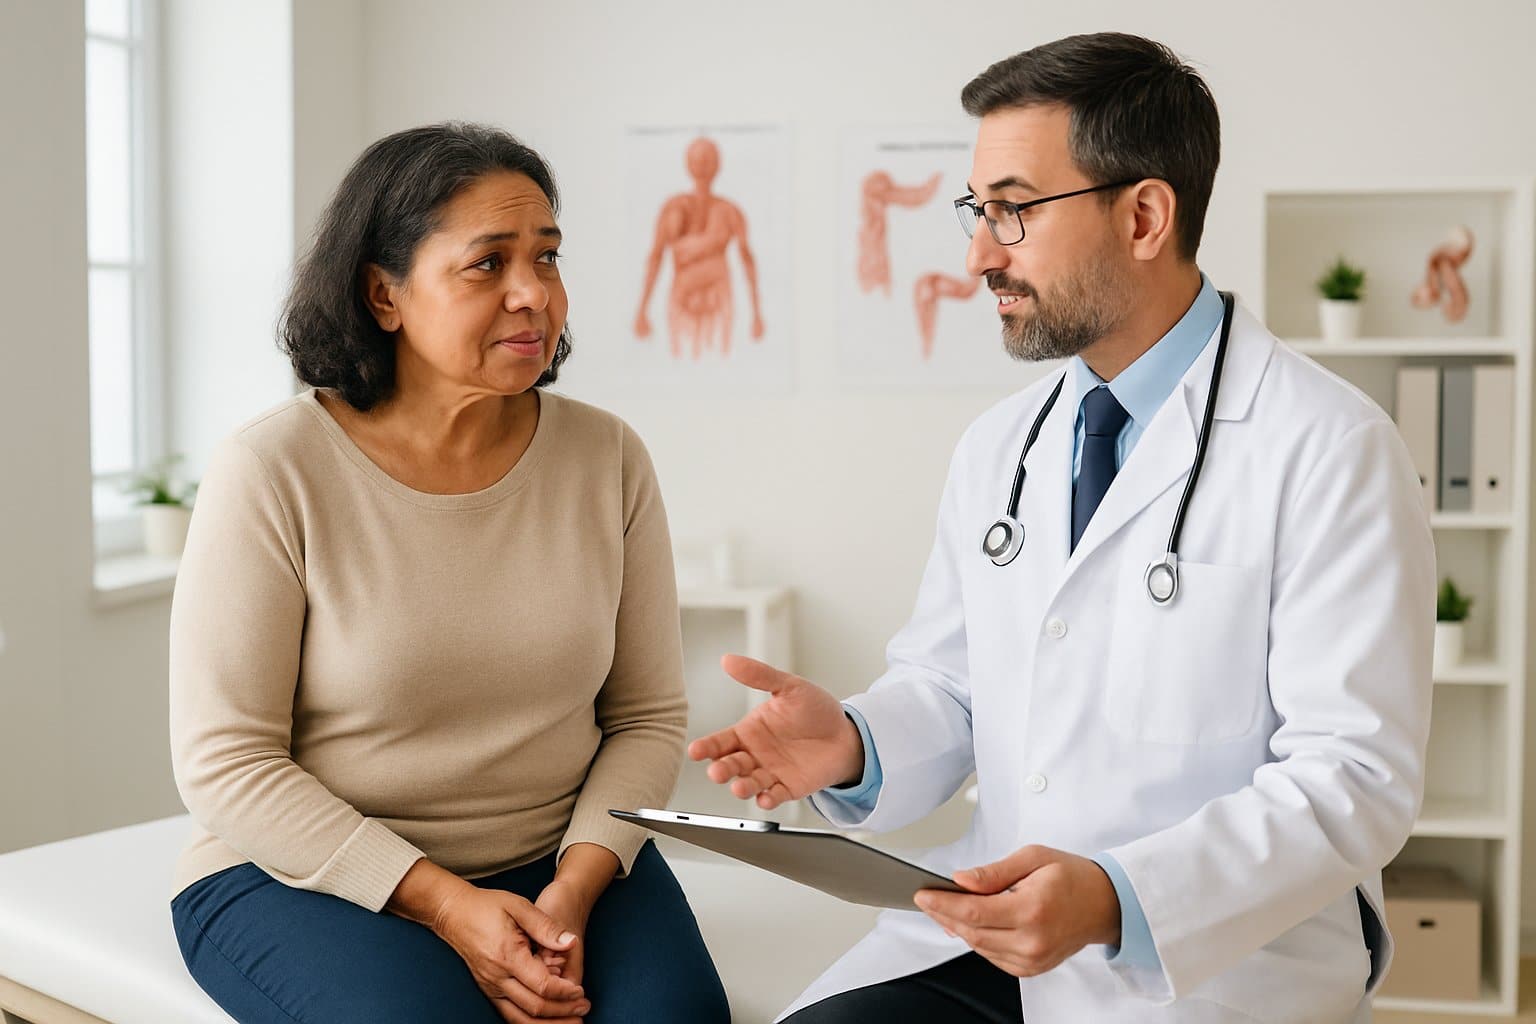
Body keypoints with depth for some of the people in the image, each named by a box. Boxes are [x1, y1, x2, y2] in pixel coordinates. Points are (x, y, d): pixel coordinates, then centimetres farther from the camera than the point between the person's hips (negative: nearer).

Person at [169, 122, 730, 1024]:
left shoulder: (608, 458, 0)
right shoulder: (272, 474, -11)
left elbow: (648, 716, 3)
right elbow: (226, 762, -10)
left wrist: (575, 888, -14)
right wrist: (444, 903, -17)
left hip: (561, 859, 2)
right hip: (304, 873, -2)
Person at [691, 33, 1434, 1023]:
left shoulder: (1334, 453, -11)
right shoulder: (995, 447, 10)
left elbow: (1355, 778, -15)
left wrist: (1116, 899, -27)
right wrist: (853, 744, -9)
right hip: (989, 923, 5)